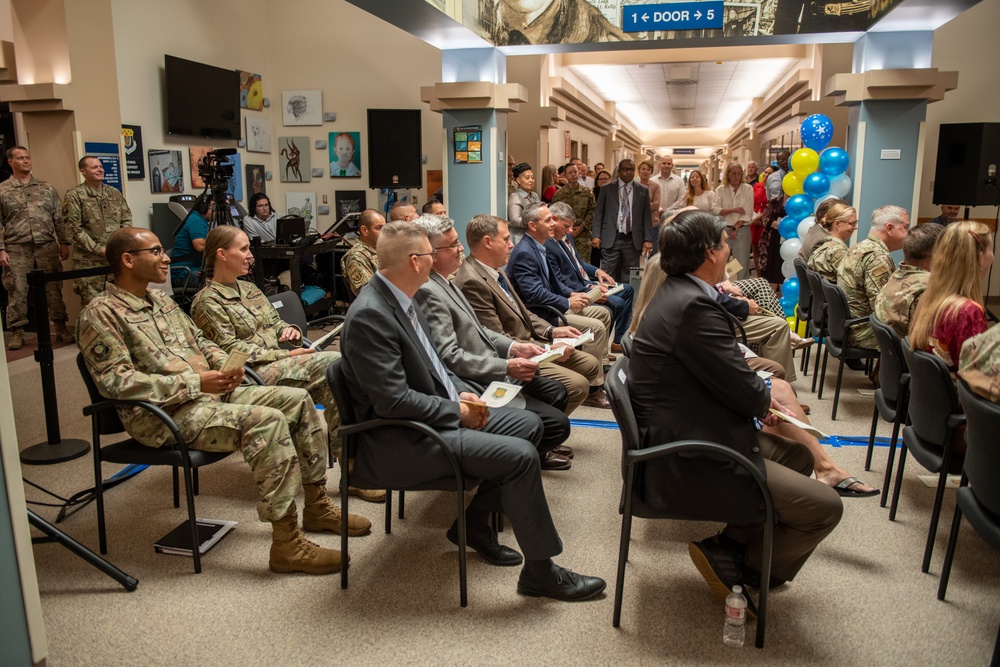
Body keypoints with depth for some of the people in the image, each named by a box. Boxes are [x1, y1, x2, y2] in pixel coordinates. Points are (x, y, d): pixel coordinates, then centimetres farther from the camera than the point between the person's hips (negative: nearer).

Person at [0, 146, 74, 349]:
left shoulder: (46, 188, 12)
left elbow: (58, 219, 12)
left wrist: (64, 243, 5)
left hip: (47, 246, 2)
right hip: (17, 249, -1)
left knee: (53, 288, 3)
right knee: (17, 291, 0)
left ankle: (61, 328, 10)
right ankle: (17, 333, 8)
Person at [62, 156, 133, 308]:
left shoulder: (115, 193, 13)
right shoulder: (74, 195, -3)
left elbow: (127, 220, 12)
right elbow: (74, 227, -9)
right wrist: (97, 249, -15)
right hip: (89, 259, -4)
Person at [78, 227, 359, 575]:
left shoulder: (160, 300, 19)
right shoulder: (101, 314, -8)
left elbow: (201, 341, 25)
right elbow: (115, 381, -17)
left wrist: (223, 363, 1)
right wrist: (194, 382, -21)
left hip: (211, 393, 9)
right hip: (167, 415, -9)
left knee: (297, 399, -1)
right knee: (267, 420, -29)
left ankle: (316, 505, 9)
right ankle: (286, 543, -24)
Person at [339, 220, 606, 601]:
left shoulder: (399, 299, 7)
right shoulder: (369, 315, -22)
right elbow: (394, 400, -26)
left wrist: (462, 392, 2)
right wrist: (457, 410, -14)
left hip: (434, 414, 10)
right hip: (395, 441, -10)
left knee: (528, 424, 10)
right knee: (519, 455, -20)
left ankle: (473, 523, 18)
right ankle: (540, 571, -2)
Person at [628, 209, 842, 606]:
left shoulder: (675, 293, 9)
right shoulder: (693, 306, -24)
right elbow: (743, 389, -19)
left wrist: (759, 398, 1)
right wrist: (766, 401, 3)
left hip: (677, 438, 11)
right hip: (688, 464, -11)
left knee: (798, 454, 23)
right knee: (825, 507, -5)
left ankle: (735, 544, 23)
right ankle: (731, 563, 10)